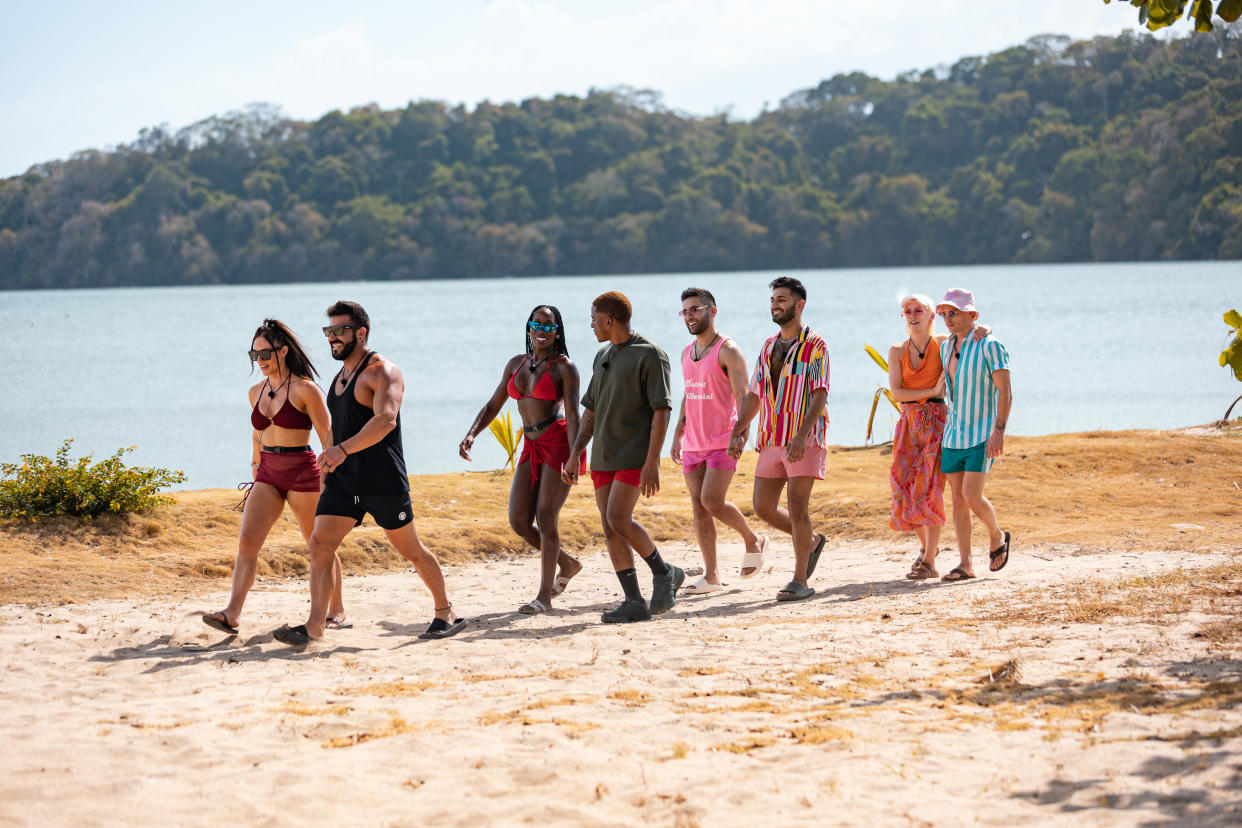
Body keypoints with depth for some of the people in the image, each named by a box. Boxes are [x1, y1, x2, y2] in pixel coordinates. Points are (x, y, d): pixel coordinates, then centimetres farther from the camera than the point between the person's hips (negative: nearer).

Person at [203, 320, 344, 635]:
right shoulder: (256, 392, 9)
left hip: (302, 473, -5)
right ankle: (232, 613, -17)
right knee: (247, 542, -10)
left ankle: (336, 609, 22)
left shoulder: (305, 390, -10)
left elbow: (328, 439, -9)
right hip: (268, 475, 5)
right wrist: (255, 469, 23)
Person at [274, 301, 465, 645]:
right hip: (344, 479, 7)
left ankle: (446, 613, 21)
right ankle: (314, 625, -11)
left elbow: (385, 420, -27)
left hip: (383, 480, -7)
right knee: (320, 544, -7)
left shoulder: (381, 371, -11)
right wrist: (332, 460, 21)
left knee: (410, 550, 4)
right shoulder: (340, 377, 16)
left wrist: (342, 450, -35)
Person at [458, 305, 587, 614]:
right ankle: (567, 564, 24)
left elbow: (573, 416, -13)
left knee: (545, 517, -8)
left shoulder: (564, 366, -5)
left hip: (558, 443, -6)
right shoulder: (516, 364, 13)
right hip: (531, 447, 6)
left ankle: (545, 595, 2)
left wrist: (573, 457, -24)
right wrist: (471, 435, 0)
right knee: (519, 521, 1)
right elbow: (493, 406, 16)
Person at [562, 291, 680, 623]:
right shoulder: (602, 357, 16)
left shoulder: (650, 355, -8)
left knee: (618, 519, -19)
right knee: (610, 529, 1)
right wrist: (574, 455, 14)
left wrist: (651, 463, -20)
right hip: (603, 457, 8)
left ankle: (664, 573, 0)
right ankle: (634, 602, 3)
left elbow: (661, 410, -13)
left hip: (635, 455, -8)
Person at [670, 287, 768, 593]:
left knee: (712, 502, -16)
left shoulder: (728, 351, -9)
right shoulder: (687, 353, 14)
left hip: (722, 443, -7)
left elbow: (742, 397, -14)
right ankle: (711, 577, 4)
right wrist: (678, 435, 19)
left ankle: (753, 541, 10)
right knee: (698, 507, 2)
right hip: (693, 445, 7)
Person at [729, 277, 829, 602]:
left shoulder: (814, 346, -5)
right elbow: (755, 395, 20)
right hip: (772, 440, 7)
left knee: (796, 507, -9)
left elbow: (819, 395, -14)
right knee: (763, 507, 5)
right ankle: (812, 541, 28)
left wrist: (802, 436, -25)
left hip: (803, 441, -7)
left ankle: (800, 580, -2)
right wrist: (738, 432, 10)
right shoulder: (769, 346, 16)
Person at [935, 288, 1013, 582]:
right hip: (953, 434, 7)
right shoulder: (946, 348, 10)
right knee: (958, 498, 3)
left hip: (982, 436, -7)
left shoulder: (990, 346, -11)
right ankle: (965, 565, 7)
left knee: (972, 496, -14)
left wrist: (999, 431, -22)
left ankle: (997, 537, 15)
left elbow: (1005, 392, -13)